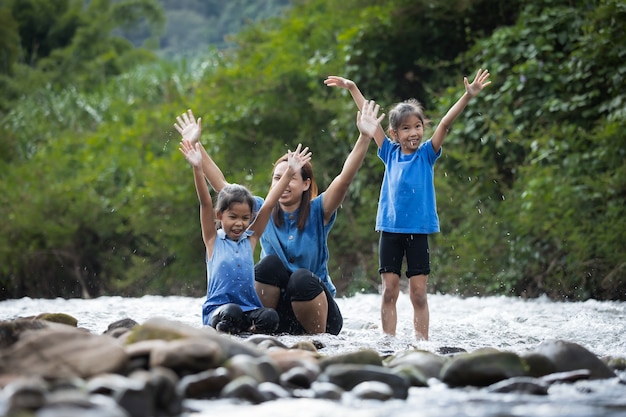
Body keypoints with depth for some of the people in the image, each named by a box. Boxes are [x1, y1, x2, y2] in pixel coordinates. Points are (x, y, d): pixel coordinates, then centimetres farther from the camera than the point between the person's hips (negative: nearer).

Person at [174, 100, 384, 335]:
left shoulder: (317, 212, -4)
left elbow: (344, 179, -19)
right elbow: (220, 183, 1)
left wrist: (364, 138, -33)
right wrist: (195, 145, -6)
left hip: (315, 310, -2)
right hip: (278, 313, 2)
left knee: (302, 278, -31)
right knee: (270, 263, -22)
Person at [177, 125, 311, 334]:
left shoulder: (250, 239, 14)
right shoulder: (213, 239, 7)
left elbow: (269, 205, 10)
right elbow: (205, 203, -5)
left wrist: (289, 173, 6)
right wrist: (197, 168, -16)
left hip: (249, 309, 3)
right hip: (218, 310, -3)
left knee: (270, 317, -28)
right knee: (231, 313, -37)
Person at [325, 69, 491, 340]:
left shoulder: (427, 154, 2)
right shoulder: (390, 153, 6)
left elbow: (445, 123, -8)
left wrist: (468, 95, -17)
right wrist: (352, 88, 11)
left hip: (418, 230, -2)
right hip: (390, 228, 2)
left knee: (418, 292, -1)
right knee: (389, 289, 2)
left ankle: (422, 342, 2)